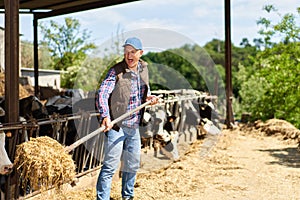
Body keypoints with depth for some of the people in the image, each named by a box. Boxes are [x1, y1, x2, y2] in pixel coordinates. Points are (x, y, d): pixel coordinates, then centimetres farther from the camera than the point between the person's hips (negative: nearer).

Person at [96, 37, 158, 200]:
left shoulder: (143, 68, 7)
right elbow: (102, 93, -24)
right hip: (116, 125, -6)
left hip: (134, 126, 7)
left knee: (132, 164, 17)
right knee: (110, 165, -8)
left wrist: (149, 97, 2)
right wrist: (105, 116, -38)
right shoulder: (116, 71, -13)